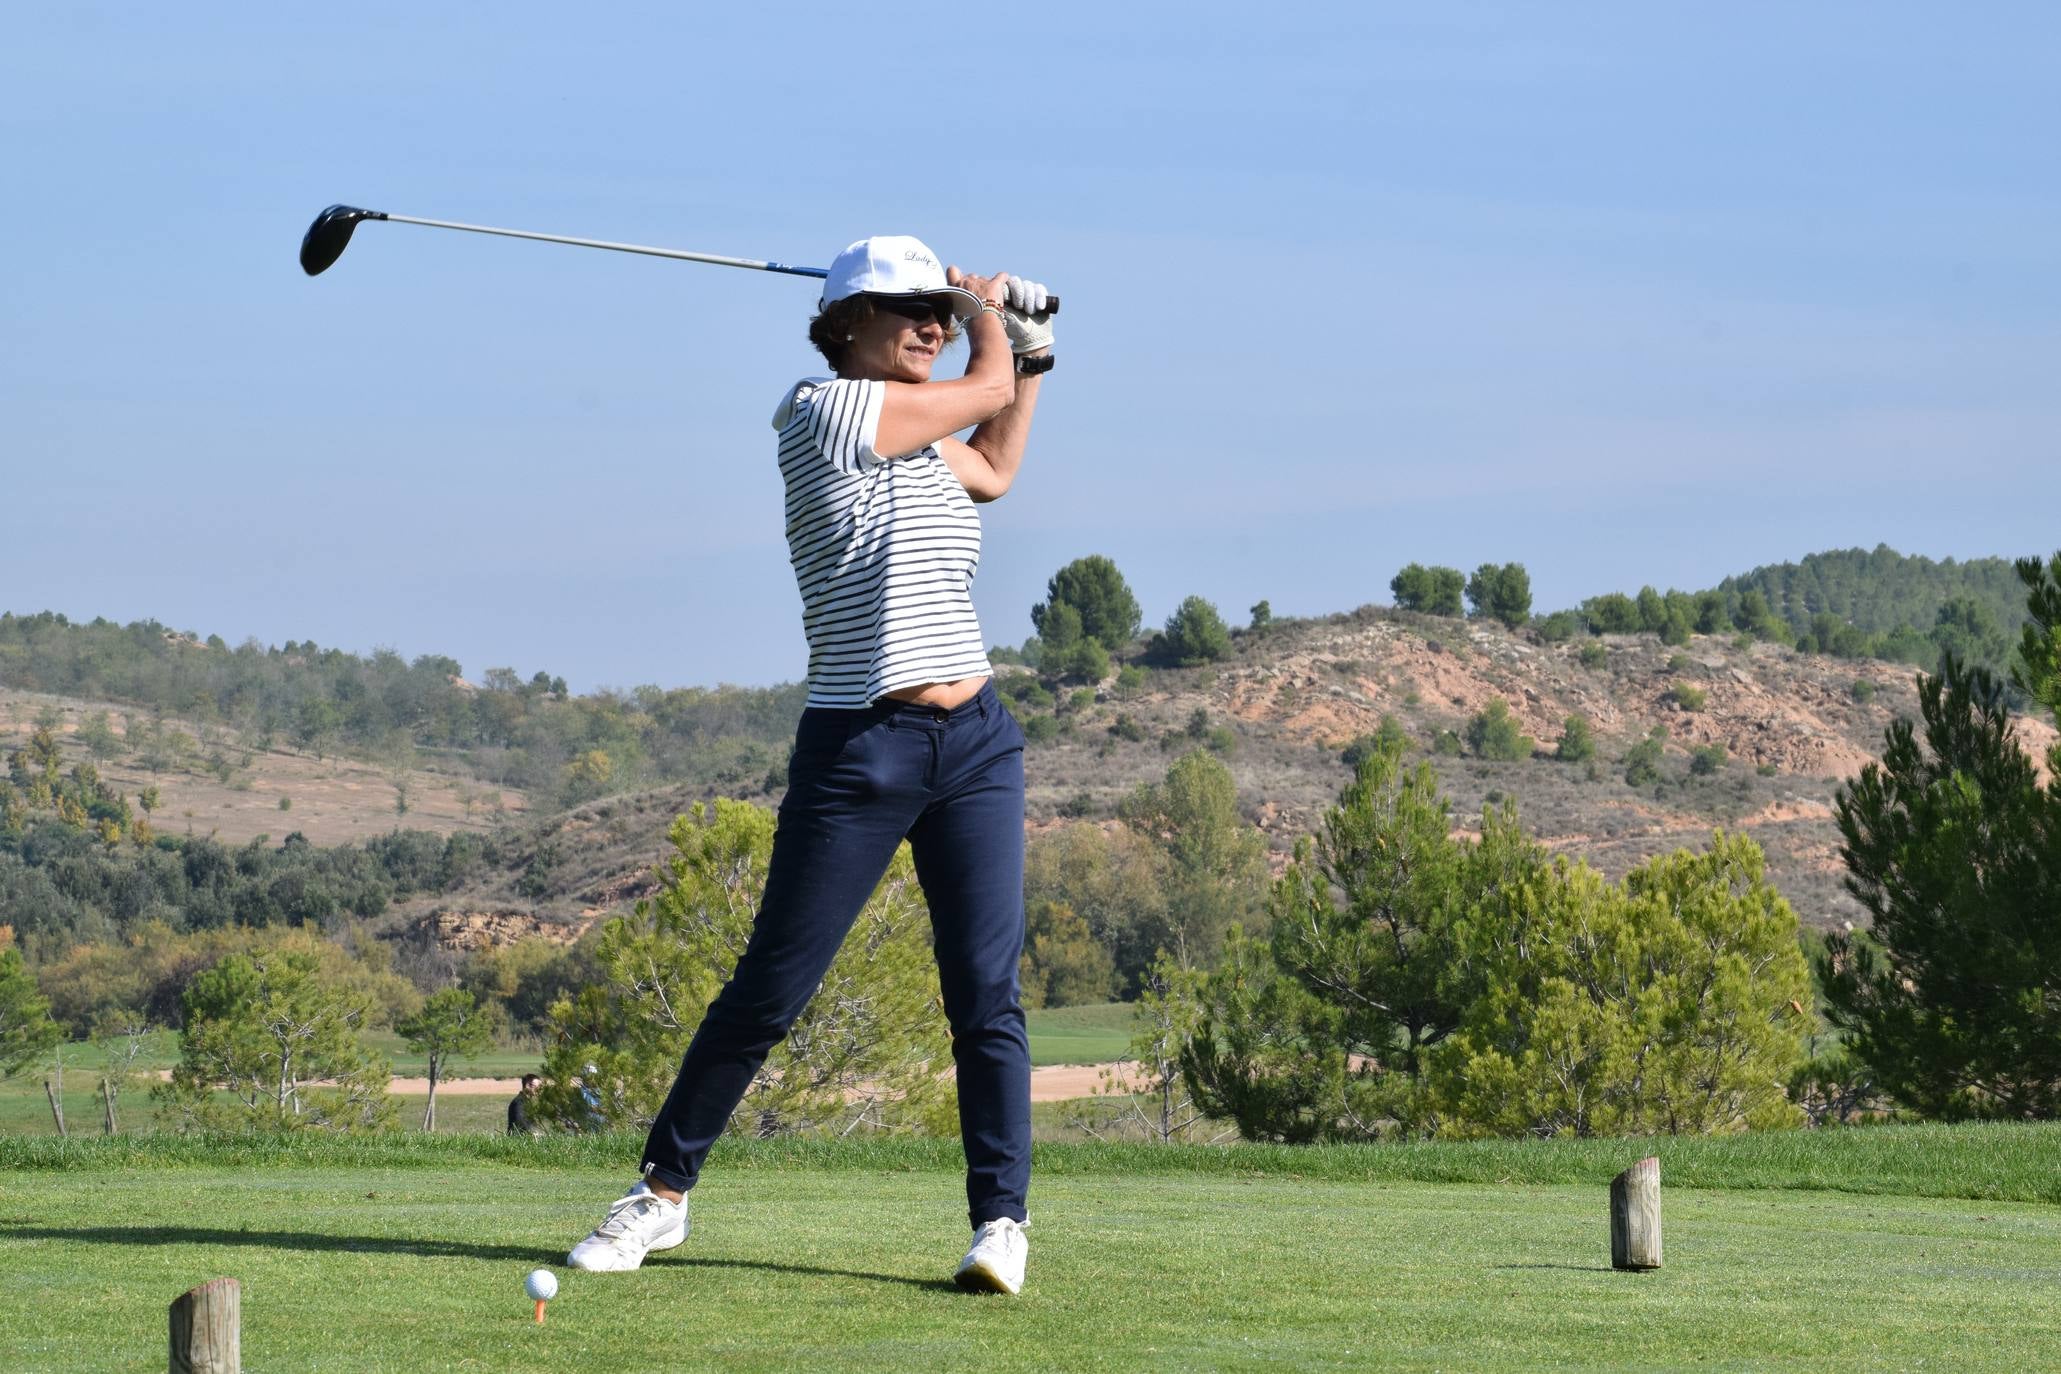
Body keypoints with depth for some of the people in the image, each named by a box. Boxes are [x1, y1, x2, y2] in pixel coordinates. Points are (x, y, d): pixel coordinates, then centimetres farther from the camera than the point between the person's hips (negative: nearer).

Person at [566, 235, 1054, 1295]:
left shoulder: (923, 442, 14)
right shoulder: (828, 409, -9)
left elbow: (993, 471, 36)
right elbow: (986, 388, 0)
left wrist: (1027, 351, 28)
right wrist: (989, 312, 19)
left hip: (975, 743, 6)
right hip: (857, 756, -6)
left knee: (986, 993, -3)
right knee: (768, 990, 1)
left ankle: (1001, 1220, 1)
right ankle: (662, 1191, 15)